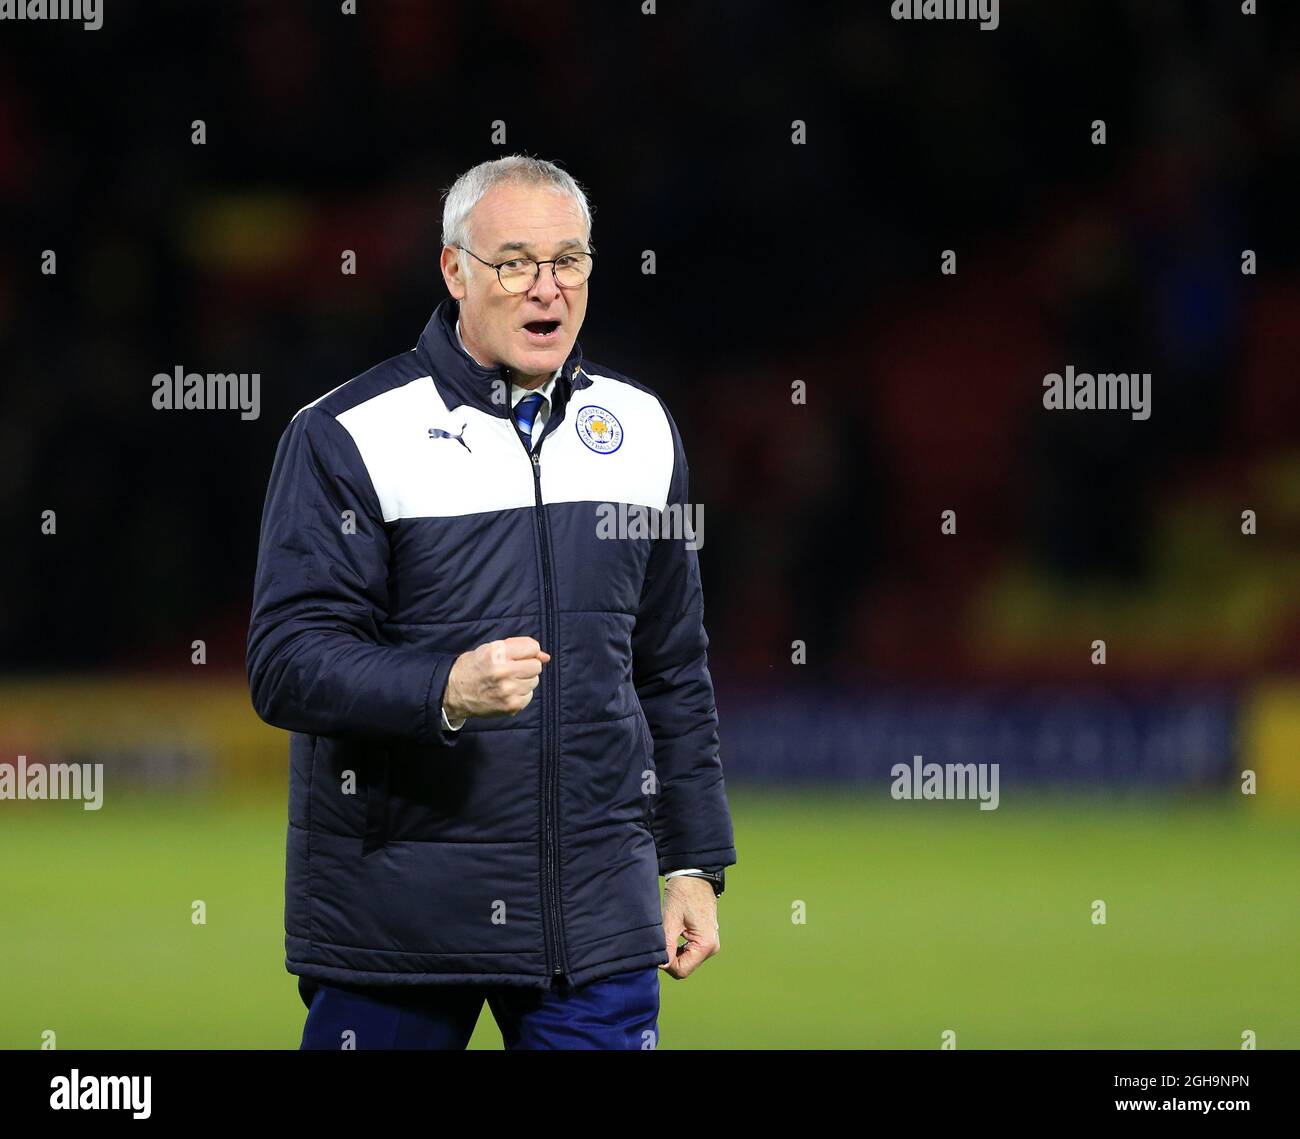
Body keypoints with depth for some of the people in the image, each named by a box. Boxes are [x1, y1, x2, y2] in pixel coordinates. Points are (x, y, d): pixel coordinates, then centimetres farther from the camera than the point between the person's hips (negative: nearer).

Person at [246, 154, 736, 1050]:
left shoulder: (642, 428, 13)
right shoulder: (347, 437, -4)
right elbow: (287, 663, -12)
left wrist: (696, 866, 15)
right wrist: (446, 690, -28)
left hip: (597, 910, 4)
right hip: (394, 908, -4)